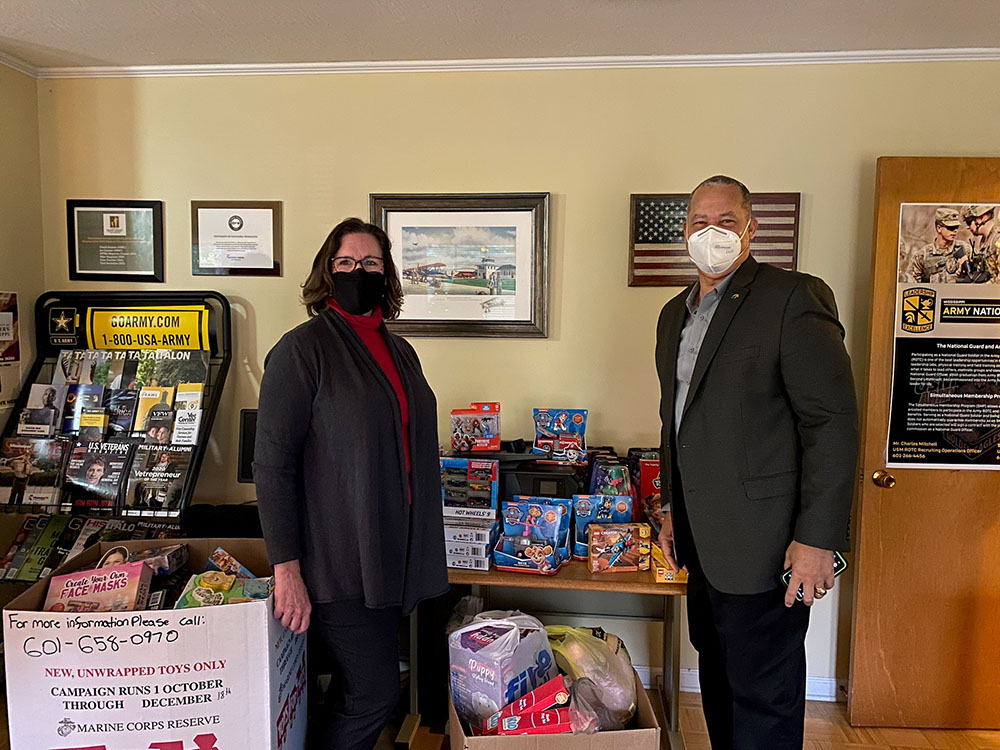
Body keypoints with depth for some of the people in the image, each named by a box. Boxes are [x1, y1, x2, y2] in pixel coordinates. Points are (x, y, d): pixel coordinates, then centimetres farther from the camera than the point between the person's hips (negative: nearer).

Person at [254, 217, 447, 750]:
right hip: (338, 560, -6)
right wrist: (286, 567, -17)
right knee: (374, 693, -2)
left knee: (361, 689, 15)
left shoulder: (400, 352, 12)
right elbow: (272, 462, -13)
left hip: (393, 558, 7)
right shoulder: (303, 348, -9)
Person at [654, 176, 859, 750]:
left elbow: (833, 422, -16)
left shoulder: (793, 297, -11)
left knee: (764, 702, 5)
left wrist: (818, 539, -19)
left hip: (761, 545, -7)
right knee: (718, 680, 21)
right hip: (704, 539, 8)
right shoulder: (675, 314, 13)